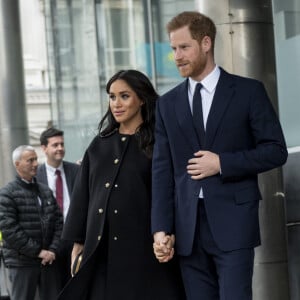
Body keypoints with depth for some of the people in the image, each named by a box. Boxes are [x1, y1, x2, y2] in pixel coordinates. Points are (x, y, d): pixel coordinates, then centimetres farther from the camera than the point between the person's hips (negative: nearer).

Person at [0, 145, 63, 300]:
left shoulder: (46, 191, 14)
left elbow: (58, 222, 13)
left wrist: (53, 250, -3)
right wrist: (37, 251, -15)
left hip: (48, 260, 6)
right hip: (22, 263, -5)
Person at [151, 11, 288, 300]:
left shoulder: (248, 91, 3)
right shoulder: (167, 104, 12)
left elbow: (276, 150, 0)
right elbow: (162, 170, 8)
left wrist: (222, 163, -11)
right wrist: (161, 228, -2)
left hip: (232, 223, -3)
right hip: (188, 226, 4)